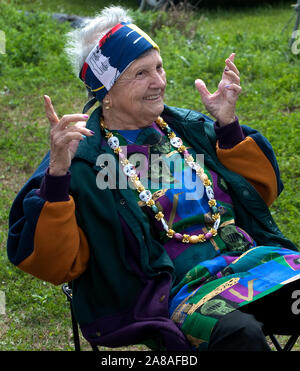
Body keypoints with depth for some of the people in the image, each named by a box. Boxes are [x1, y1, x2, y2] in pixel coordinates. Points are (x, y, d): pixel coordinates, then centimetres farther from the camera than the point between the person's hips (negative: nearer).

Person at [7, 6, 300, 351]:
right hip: (181, 287, -5)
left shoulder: (191, 127, 16)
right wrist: (56, 175, -20)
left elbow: (263, 191, 20)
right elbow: (54, 265, -8)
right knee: (239, 333, -37)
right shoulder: (81, 158, 0)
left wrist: (228, 125, 8)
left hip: (253, 259, 6)